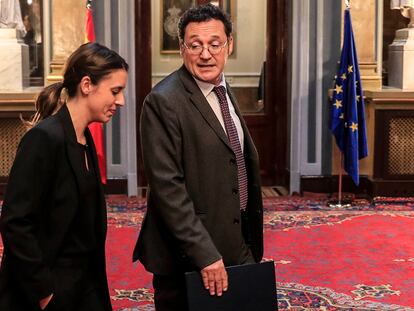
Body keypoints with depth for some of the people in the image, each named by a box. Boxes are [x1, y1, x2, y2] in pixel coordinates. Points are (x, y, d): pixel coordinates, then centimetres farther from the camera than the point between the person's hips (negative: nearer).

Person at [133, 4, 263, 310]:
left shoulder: (224, 91, 10)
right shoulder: (163, 102, -17)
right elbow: (167, 186, -21)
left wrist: (250, 243, 15)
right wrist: (205, 254, -24)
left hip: (233, 246, 8)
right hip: (187, 256, -7)